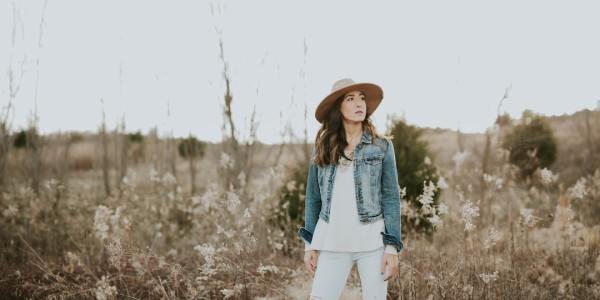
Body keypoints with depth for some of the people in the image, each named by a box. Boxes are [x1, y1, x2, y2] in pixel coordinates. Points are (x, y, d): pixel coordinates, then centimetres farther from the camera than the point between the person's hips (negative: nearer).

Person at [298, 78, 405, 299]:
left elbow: (391, 198, 0)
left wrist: (392, 247, -7)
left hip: (373, 242, -1)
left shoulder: (382, 146, 2)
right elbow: (313, 198, 10)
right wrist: (309, 244, 7)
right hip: (332, 243, 1)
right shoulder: (322, 148, 7)